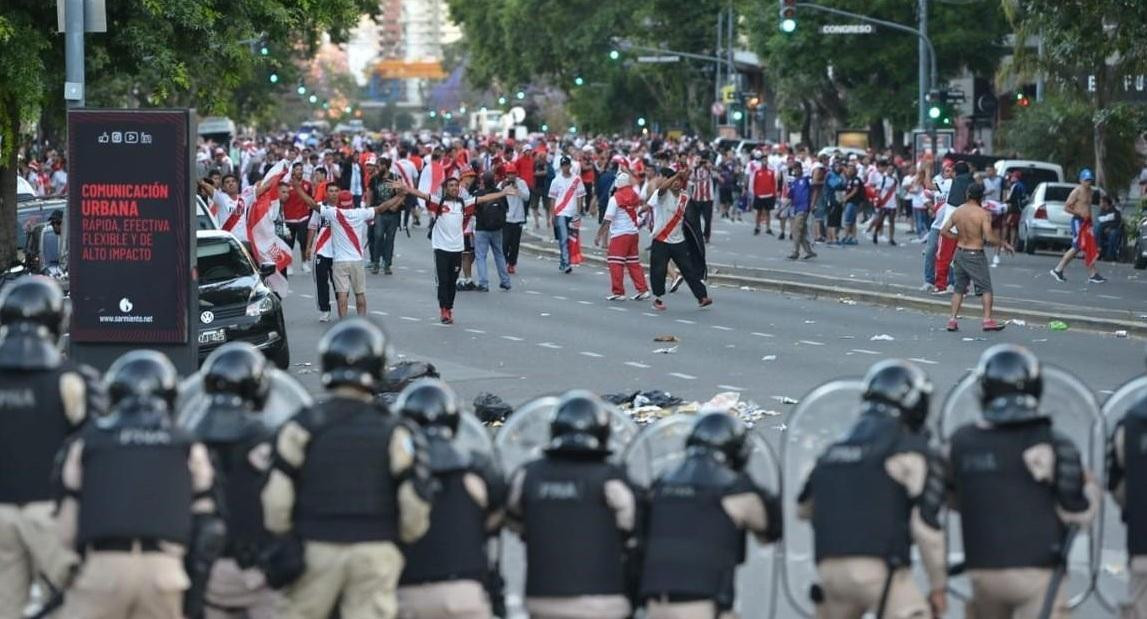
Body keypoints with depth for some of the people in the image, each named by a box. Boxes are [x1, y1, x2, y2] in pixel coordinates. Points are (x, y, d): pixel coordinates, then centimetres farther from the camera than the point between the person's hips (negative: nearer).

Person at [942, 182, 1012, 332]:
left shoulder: (957, 212, 1)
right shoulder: (983, 214, -15)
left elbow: (944, 231, 4)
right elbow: (989, 238, -22)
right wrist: (1003, 244, -6)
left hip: (960, 252, 5)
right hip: (975, 254, -5)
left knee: (959, 287, 15)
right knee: (986, 287, 5)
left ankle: (952, 319, 10)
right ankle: (987, 319, 0)